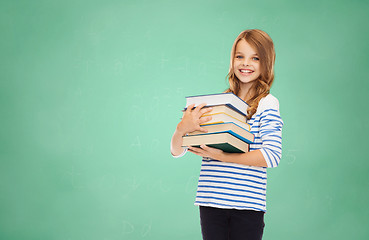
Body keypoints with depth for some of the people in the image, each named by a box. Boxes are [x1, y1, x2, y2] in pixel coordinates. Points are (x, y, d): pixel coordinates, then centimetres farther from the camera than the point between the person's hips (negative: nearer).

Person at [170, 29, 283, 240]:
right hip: (210, 202, 3)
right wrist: (182, 128, -14)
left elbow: (272, 156, -13)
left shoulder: (267, 103, -1)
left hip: (247, 205, -3)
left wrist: (222, 156, -17)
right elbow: (177, 151, 8)